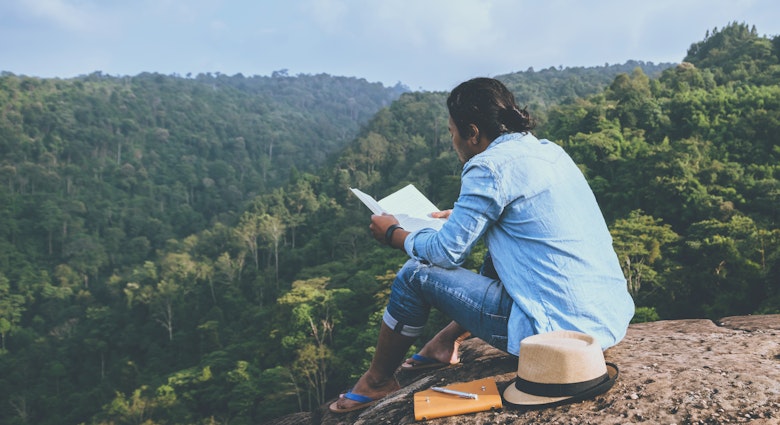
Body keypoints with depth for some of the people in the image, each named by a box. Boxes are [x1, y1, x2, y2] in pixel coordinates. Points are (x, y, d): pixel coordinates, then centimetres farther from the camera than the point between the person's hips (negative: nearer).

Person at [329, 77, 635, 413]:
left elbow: (447, 252, -9)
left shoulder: (490, 167, -14)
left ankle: (377, 382, 21)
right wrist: (464, 214, 37)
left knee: (416, 273, 2)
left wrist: (392, 233, 8)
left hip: (558, 330, -9)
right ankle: (447, 342, 35)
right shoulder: (550, 151, 12)